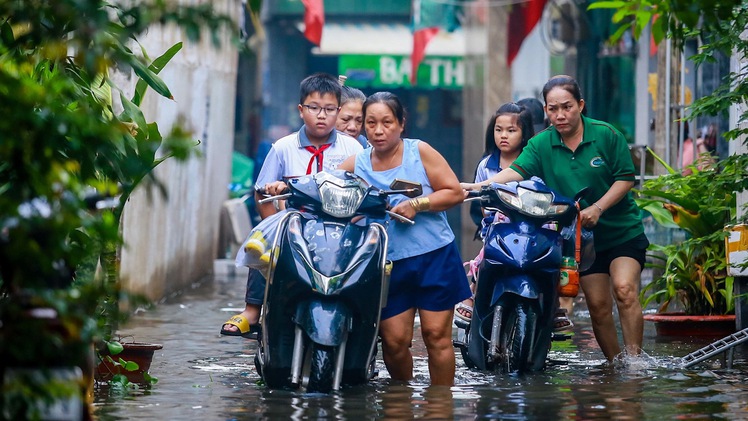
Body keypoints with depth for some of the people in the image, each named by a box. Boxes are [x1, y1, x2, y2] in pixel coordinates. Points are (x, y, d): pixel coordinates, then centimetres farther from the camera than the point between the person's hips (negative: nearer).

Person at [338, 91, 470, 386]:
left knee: (436, 334, -2)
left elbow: (455, 192, -1)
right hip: (389, 263, 2)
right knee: (394, 340, -1)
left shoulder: (419, 151, 0)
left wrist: (417, 204, -14)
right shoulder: (357, 163, 6)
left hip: (435, 255, -2)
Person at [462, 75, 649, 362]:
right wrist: (480, 186, -34)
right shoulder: (542, 144, -3)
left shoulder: (606, 135, -7)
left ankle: (634, 358, -18)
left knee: (624, 289, -21)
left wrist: (598, 208, -19)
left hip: (622, 230, -3)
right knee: (597, 305, 2)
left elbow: (625, 178, -6)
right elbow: (517, 171, -17)